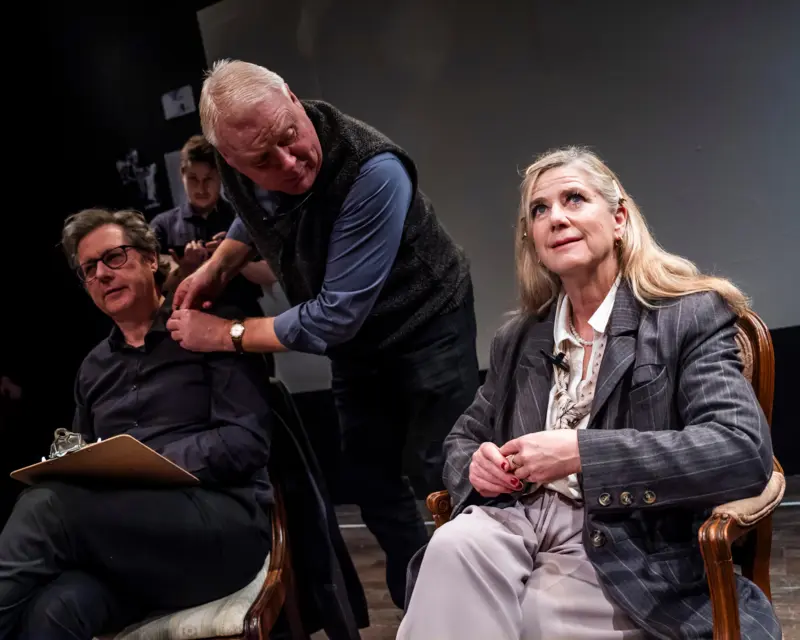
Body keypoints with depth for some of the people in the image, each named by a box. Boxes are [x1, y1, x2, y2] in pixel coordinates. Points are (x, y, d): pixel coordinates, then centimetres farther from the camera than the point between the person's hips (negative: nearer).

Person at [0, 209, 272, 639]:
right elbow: (83, 469, 23)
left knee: (48, 506, -31)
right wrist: (75, 466, -2)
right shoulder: (94, 369, 24)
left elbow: (248, 441, -6)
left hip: (224, 520, -4)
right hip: (127, 534, 4)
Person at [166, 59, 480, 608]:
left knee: (444, 480, -4)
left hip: (425, 324, -6)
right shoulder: (240, 164, -16)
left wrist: (225, 335, -23)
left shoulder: (372, 171, -37)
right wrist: (217, 268, -6)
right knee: (369, 480, 12)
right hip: (354, 337, 7)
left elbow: (333, 317, -33)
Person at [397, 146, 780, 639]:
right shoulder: (518, 339, 15)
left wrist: (580, 452, -22)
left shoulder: (690, 315, -2)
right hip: (519, 519, 5)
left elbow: (746, 450, -17)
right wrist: (475, 465, -3)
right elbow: (465, 435, 24)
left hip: (630, 551, -4)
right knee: (455, 545, -29)